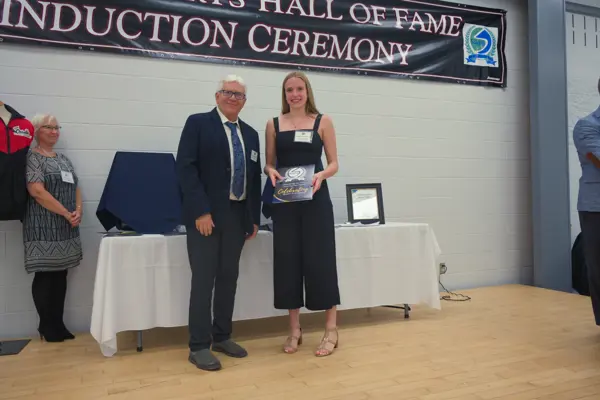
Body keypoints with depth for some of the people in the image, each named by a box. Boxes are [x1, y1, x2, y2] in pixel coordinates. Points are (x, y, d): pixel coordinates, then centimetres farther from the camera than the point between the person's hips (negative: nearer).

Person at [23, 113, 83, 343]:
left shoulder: (63, 159, 17)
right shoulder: (31, 157, -5)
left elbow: (75, 188, 15)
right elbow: (37, 191, -16)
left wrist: (78, 211, -4)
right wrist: (66, 214, -15)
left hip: (66, 228, 7)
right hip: (44, 228, -7)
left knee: (60, 275, 9)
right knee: (44, 276, -1)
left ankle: (58, 325, 17)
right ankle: (47, 327, 10)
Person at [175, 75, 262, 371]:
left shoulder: (250, 134, 15)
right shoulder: (198, 123, -1)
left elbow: (254, 177, 14)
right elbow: (186, 168, -11)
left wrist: (254, 217, 9)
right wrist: (201, 211, -18)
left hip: (237, 216, 6)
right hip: (206, 215, -5)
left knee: (229, 277, 11)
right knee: (203, 280, -2)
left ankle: (222, 336, 25)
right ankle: (199, 346, 8)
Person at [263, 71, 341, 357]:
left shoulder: (322, 121, 5)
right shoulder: (274, 124, 10)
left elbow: (333, 163, 3)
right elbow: (269, 162, 11)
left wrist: (321, 174, -17)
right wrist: (271, 172, -11)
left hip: (315, 198, -2)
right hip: (285, 201, 2)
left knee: (320, 259, -1)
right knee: (287, 260, 4)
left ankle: (331, 330, 12)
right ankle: (294, 329, 18)